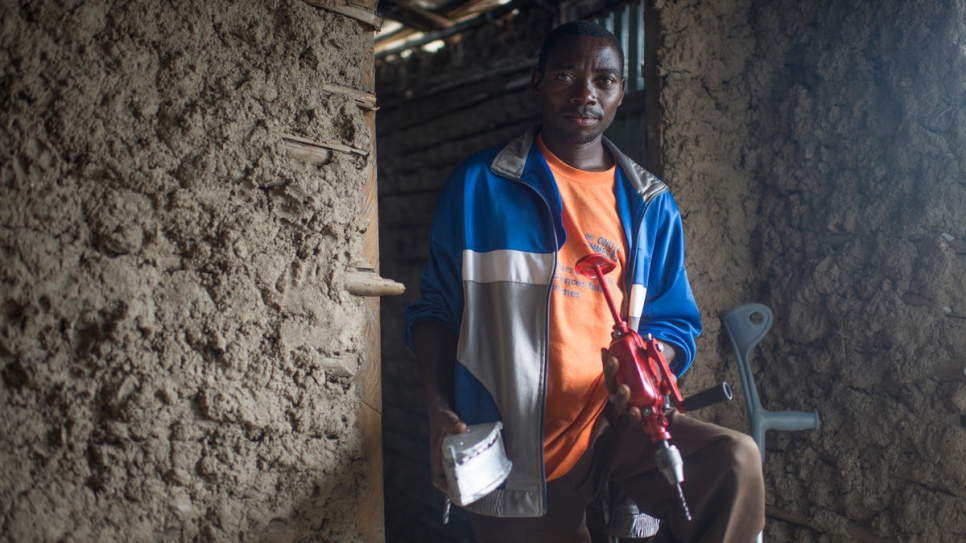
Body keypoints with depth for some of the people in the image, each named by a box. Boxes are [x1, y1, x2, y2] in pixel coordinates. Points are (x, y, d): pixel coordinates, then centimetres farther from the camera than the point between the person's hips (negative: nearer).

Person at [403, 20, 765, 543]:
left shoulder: (651, 204, 6)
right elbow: (435, 308, 3)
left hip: (615, 426, 2)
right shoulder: (477, 186, -1)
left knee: (736, 461, -21)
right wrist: (440, 410, -11)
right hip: (512, 454, -1)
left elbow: (674, 323, 9)